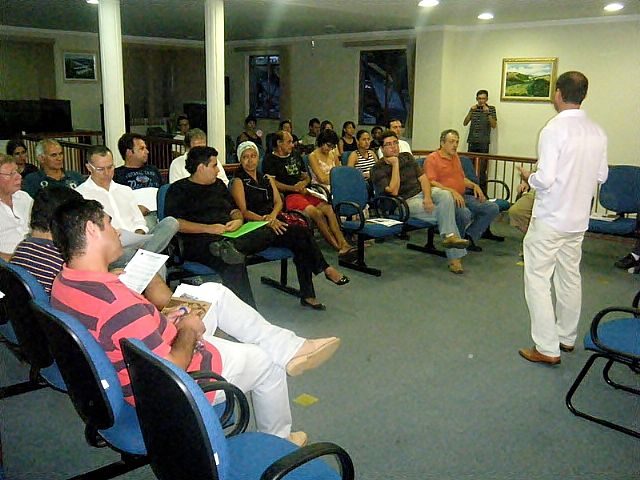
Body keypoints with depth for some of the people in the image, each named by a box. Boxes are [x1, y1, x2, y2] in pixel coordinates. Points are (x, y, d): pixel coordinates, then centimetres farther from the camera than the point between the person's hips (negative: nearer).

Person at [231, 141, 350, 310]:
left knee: (301, 246, -26)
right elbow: (244, 212, -6)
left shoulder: (267, 179, 24)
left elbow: (278, 202, 13)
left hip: (273, 223, 5)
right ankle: (326, 269, -16)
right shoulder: (239, 181, 5)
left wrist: (273, 215, -11)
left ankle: (307, 295, -26)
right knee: (303, 233, -27)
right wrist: (266, 221, -21)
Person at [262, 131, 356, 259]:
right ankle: (339, 247, -28)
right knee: (317, 213, -29)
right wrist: (293, 188, -14)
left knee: (329, 209, -21)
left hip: (304, 192, 7)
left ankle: (343, 244, -30)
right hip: (288, 196, -6)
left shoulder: (295, 155, 25)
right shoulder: (270, 159, 4)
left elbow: (307, 176, 30)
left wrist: (304, 183, 5)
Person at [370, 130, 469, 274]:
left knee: (445, 195, -28)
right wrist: (395, 164, -16)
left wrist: (427, 197, -15)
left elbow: (423, 178, 5)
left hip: (423, 192, 5)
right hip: (405, 202, -5)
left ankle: (449, 236, -28)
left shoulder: (407, 157, 13)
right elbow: (393, 191, -18)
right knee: (445, 211, -24)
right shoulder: (378, 169, -5)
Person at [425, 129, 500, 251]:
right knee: (465, 213, -37)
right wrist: (451, 191, -25)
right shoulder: (432, 159, -4)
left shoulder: (455, 157, 23)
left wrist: (474, 185, 13)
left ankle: (469, 236, 3)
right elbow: (431, 182, -16)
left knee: (493, 208, -4)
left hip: (462, 196, 9)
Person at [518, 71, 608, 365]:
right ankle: (566, 337, 33)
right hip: (579, 219, 7)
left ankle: (547, 348, 3)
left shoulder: (554, 130, -19)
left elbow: (545, 179, -22)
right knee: (570, 276, 18)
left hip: (550, 218, -7)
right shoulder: (597, 132, 2)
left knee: (538, 278, 1)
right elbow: (601, 176, 9)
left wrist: (528, 177, -2)